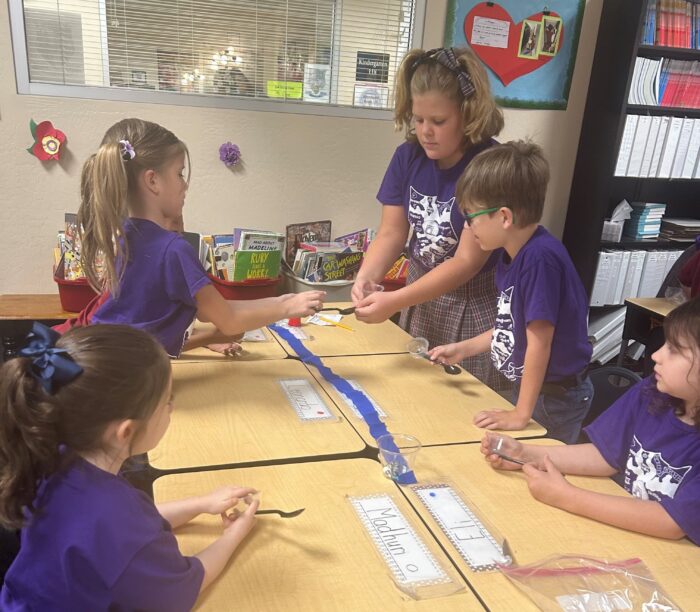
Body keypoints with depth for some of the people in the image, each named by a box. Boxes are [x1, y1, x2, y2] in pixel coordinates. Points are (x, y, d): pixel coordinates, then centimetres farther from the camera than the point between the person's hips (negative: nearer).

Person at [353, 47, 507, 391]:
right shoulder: (408, 157, -5)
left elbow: (467, 262, -23)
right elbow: (391, 233, -3)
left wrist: (395, 302, -31)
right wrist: (366, 277, -24)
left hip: (474, 305, -5)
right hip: (422, 296, 5)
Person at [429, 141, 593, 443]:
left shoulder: (540, 257, -29)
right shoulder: (511, 254, -1)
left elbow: (539, 342, -26)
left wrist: (521, 414, -21)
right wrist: (464, 348, 9)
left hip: (556, 396, -8)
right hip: (529, 385, 8)